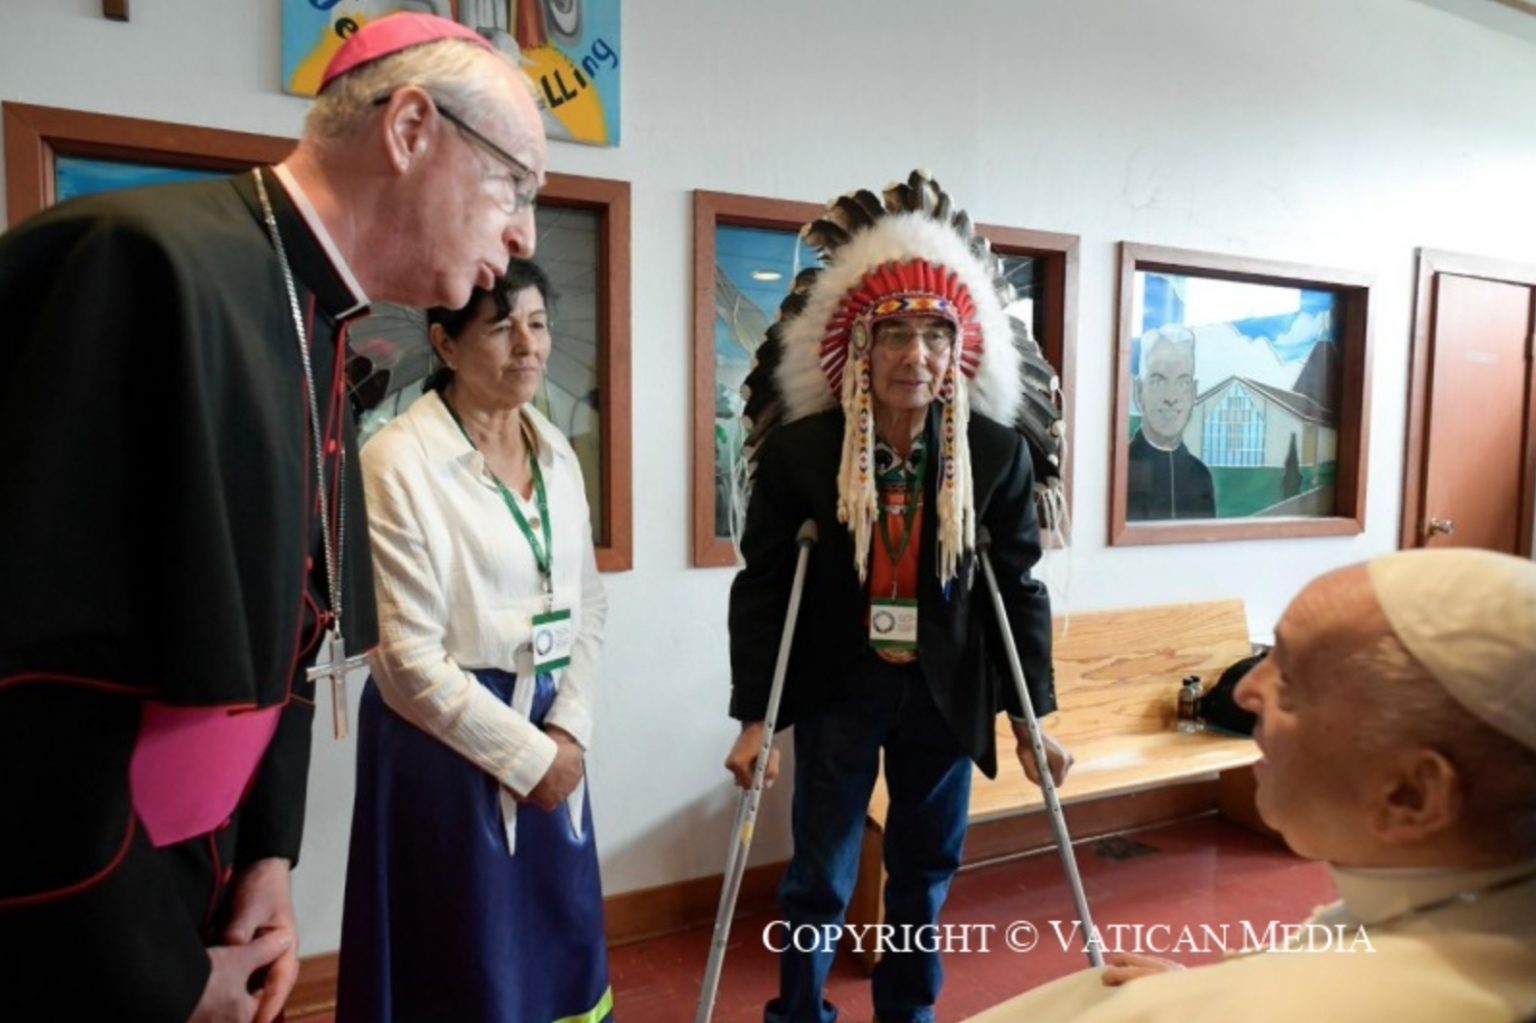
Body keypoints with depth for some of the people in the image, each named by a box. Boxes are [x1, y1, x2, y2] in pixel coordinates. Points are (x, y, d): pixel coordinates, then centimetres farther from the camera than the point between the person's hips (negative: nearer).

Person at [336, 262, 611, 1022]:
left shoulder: (556, 453, 5)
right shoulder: (399, 460, -14)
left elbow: (589, 603, 8)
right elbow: (410, 656, -16)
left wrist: (567, 729, -4)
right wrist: (523, 754, -11)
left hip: (550, 736, 6)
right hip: (446, 740, -6)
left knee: (562, 951, 17)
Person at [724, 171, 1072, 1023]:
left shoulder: (997, 453, -7)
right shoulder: (799, 451, -12)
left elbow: (1019, 586, -1)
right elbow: (762, 588, -8)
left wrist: (1033, 715, -2)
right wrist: (754, 716, -11)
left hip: (945, 690, 2)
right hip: (838, 687, -1)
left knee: (927, 869, 17)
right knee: (819, 878, 9)